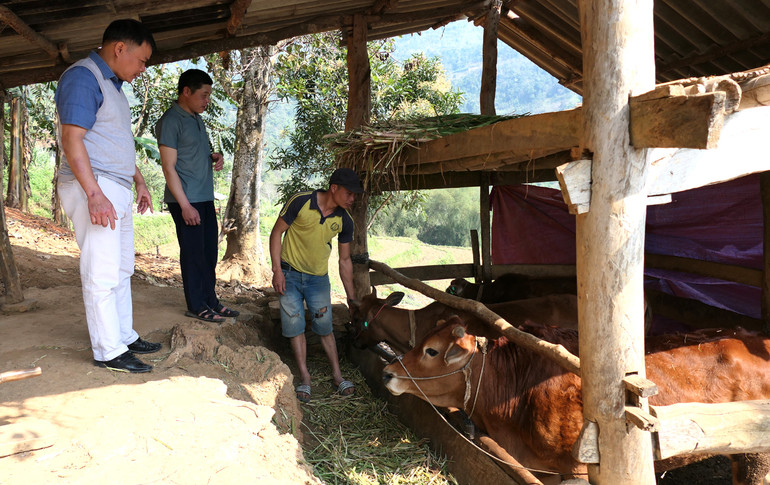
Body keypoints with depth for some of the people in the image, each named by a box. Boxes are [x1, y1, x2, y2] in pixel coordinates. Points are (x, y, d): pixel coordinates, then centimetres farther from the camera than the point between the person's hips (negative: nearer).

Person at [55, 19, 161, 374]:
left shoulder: (113, 84, 20)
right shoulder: (82, 77, -11)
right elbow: (72, 138, -20)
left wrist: (139, 182, 28)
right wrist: (95, 194, -27)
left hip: (117, 191, 10)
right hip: (95, 190, -10)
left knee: (121, 270, 14)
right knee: (101, 274, -6)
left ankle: (125, 337, 24)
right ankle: (108, 352, 1)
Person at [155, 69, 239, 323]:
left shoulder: (196, 118, 16)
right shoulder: (171, 121, -11)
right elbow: (169, 167, -15)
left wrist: (215, 157, 5)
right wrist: (185, 205, -19)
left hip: (205, 198, 9)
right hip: (186, 201, -9)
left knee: (209, 252, 13)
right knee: (193, 253, -1)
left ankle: (210, 300, 23)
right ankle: (196, 306, 9)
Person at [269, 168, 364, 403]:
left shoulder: (344, 220, -7)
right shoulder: (300, 202, -18)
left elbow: (344, 260, 3)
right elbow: (276, 233, -10)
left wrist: (351, 297, 5)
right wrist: (277, 270, -15)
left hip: (318, 277, 2)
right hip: (290, 274, -2)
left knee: (325, 327, 4)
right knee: (295, 326, -2)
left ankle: (337, 374, 17)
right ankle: (304, 378, 10)